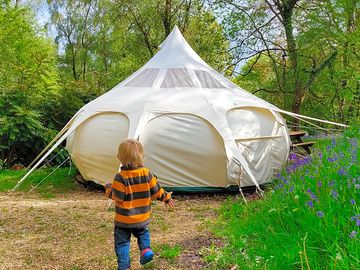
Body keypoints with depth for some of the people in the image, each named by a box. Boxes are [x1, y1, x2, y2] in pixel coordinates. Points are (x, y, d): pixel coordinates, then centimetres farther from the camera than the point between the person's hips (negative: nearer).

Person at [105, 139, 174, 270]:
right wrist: (166, 197, 19)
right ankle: (145, 249, 7)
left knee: (122, 243, 10)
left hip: (124, 220, -4)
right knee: (143, 233, 30)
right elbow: (156, 191, 1)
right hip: (142, 218, 4)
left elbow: (117, 197, -18)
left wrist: (109, 188, -1)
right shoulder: (147, 174, -6)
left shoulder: (121, 177, -19)